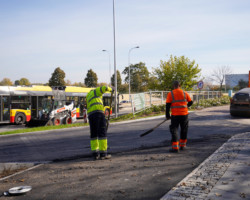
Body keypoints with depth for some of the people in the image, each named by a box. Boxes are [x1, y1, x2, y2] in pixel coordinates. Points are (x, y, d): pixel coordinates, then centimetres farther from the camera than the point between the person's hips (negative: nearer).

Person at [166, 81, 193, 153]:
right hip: (184, 114, 3)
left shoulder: (170, 94, -3)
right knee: (184, 130, 17)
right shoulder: (184, 93, 4)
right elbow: (190, 102, 10)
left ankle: (175, 147, -4)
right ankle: (182, 145, 26)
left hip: (175, 115, -2)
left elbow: (168, 105, -7)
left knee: (174, 130, 2)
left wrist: (167, 115, 0)